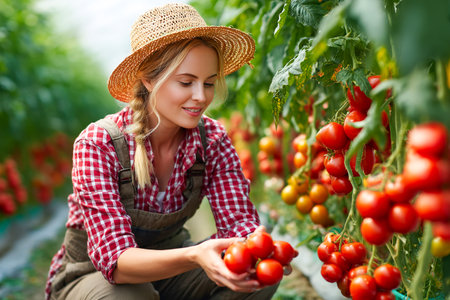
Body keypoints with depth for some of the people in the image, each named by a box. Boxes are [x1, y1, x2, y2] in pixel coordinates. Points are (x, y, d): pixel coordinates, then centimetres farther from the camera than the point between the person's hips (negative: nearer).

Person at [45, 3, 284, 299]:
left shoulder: (212, 140, -14)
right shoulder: (98, 144, -27)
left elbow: (238, 219, -17)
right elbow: (114, 259, -34)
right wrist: (194, 256, -52)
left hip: (168, 269, 3)